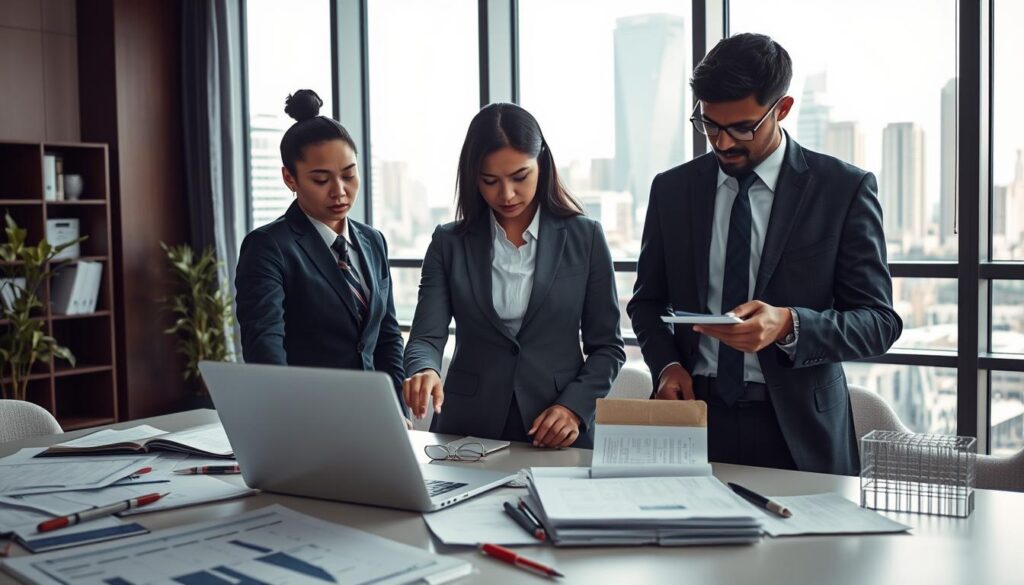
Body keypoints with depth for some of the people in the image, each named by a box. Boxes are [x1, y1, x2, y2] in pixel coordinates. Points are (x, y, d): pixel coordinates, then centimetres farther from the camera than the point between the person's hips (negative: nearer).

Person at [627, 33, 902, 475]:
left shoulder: (844, 189, -5)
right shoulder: (672, 189, 4)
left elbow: (879, 321, -6)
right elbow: (648, 301, 13)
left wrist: (788, 325, -24)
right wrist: (667, 364, -6)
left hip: (796, 429, -2)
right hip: (697, 411, 2)